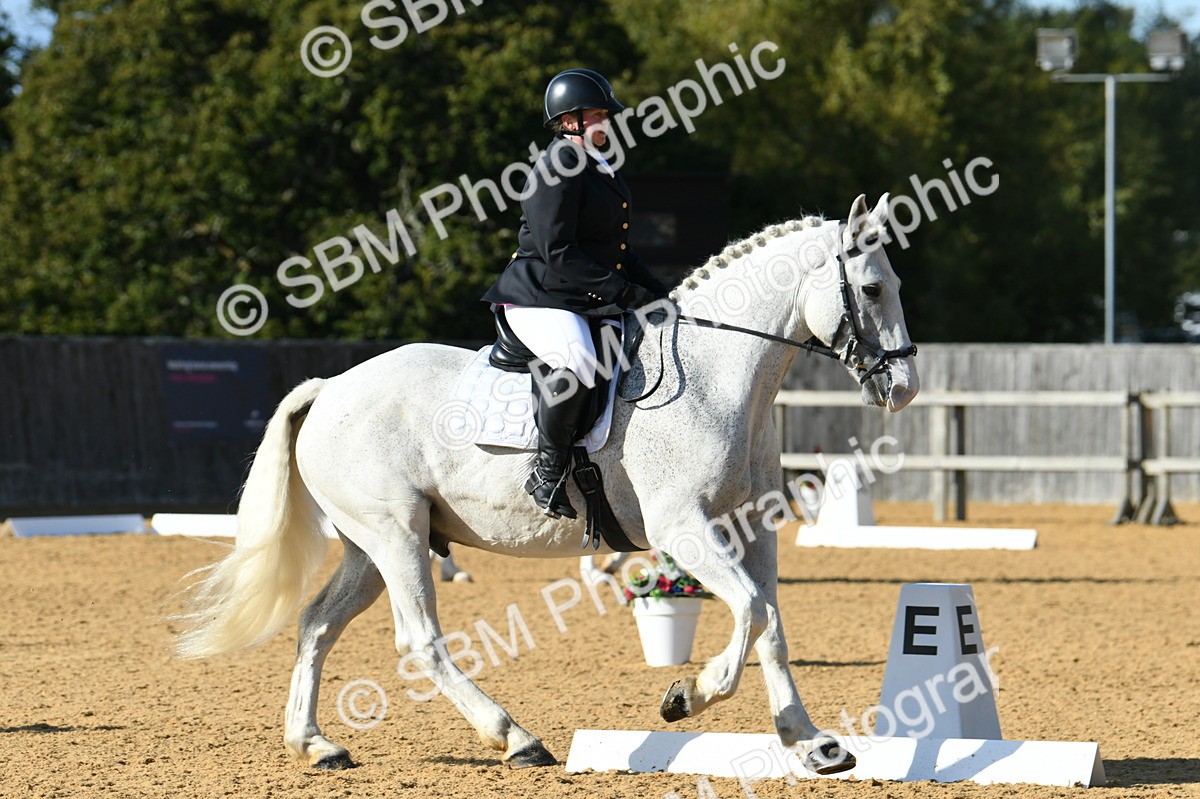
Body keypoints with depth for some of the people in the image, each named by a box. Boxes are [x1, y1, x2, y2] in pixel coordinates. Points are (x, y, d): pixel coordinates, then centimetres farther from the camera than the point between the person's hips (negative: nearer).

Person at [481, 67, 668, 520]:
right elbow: (558, 254, -19)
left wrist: (661, 296, 11)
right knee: (577, 362, -38)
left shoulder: (600, 170, 19)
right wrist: (626, 293, -20)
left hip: (591, 302, 10)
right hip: (540, 299, -10)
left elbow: (617, 253, 23)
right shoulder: (559, 167, -11)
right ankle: (548, 472, -24)